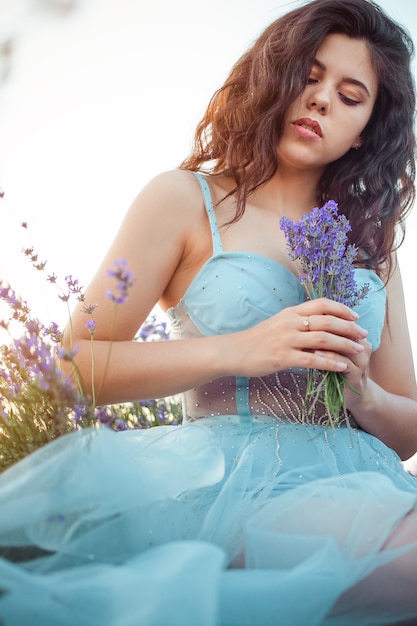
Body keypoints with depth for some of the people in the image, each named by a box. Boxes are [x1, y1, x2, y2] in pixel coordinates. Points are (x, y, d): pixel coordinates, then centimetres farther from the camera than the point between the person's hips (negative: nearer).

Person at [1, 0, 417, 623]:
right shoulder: (187, 199, 7)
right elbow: (73, 365, -1)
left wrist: (360, 390, -4)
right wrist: (236, 351, -12)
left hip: (360, 487, 5)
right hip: (228, 475, -4)